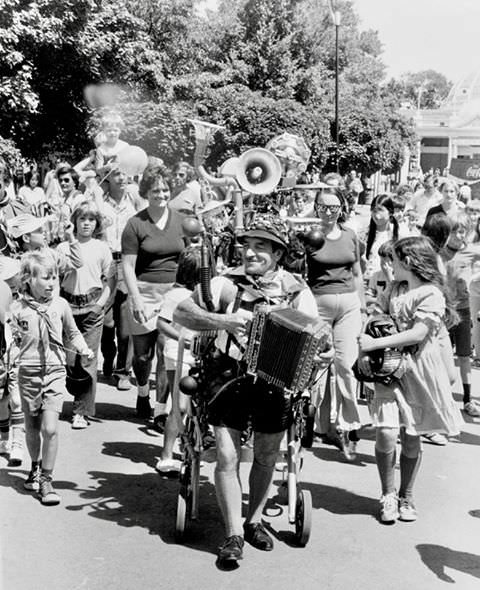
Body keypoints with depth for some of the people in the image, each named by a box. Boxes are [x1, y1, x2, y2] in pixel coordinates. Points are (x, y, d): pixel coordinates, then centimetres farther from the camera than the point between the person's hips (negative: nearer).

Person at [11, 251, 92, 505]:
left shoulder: (60, 305, -1)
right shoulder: (18, 308, -3)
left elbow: (72, 334, 11)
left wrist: (84, 350, -3)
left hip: (55, 372, -1)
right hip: (28, 373, 1)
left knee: (50, 428, -11)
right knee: (32, 428, 13)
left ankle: (46, 479, 3)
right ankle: (35, 467, 39)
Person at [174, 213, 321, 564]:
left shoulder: (297, 291, 1)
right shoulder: (227, 283, -2)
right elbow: (181, 313, -6)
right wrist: (222, 320, -20)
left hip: (275, 382, 1)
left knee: (266, 458, 12)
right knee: (228, 457, -6)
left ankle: (254, 522, 33)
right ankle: (234, 535, 5)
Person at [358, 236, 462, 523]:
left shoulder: (432, 294, -11)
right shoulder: (396, 289, 10)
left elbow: (417, 334, -20)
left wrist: (374, 343, -20)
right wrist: (366, 349, 3)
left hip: (418, 371, -4)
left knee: (411, 437, 6)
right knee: (386, 432, -11)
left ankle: (406, 496, 25)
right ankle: (388, 495, 7)